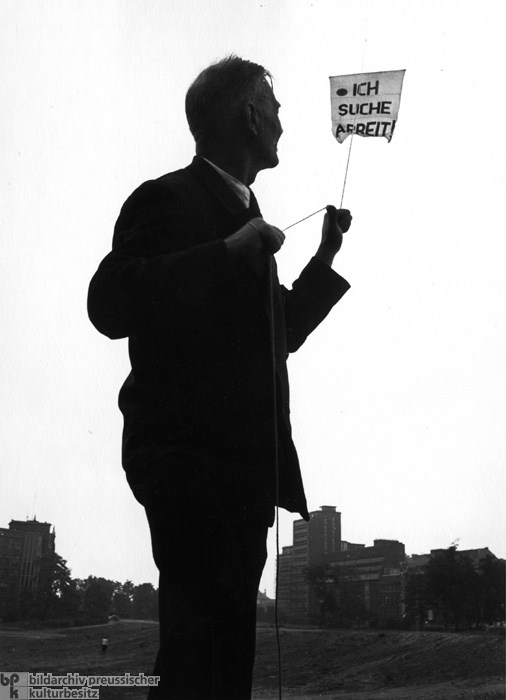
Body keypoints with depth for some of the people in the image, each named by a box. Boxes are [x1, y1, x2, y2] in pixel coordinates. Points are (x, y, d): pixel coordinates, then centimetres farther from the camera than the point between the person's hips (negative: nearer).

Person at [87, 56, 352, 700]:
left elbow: (279, 333, 30)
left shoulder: (241, 214, 22)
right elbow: (110, 305, -20)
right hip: (188, 456, -9)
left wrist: (325, 256, 23)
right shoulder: (168, 199, -4)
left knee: (233, 641, 9)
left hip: (246, 463, 9)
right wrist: (231, 251, -19)